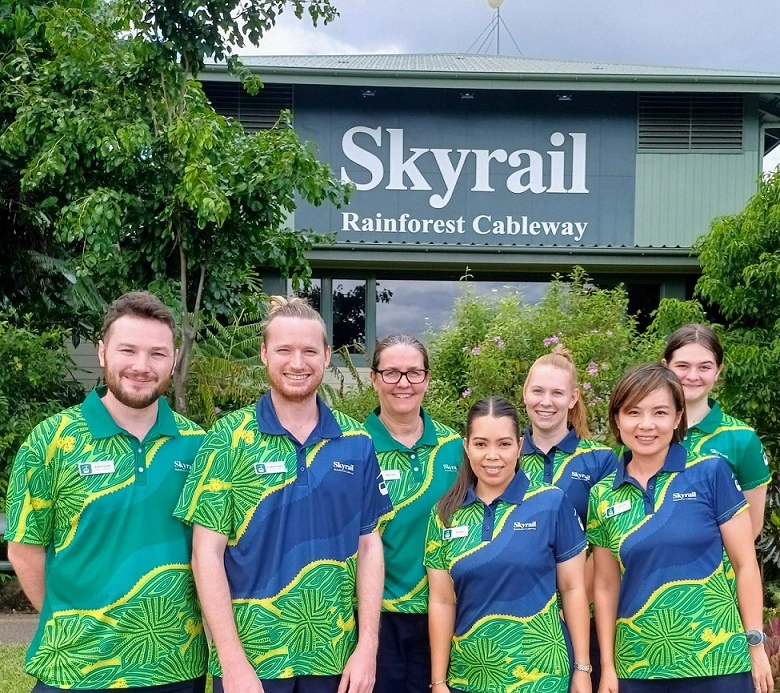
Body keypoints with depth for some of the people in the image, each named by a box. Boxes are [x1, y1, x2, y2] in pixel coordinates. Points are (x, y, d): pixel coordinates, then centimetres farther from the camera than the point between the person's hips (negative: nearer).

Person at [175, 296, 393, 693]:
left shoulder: (356, 443, 2)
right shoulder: (229, 439, -6)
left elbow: (369, 545, 5)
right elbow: (207, 551, -8)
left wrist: (367, 647, -1)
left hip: (334, 658, 3)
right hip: (250, 658, -3)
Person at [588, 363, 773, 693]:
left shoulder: (712, 472, -6)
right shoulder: (603, 496, 2)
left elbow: (745, 564, -2)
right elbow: (605, 586, 7)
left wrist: (755, 644, -4)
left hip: (717, 662, -2)